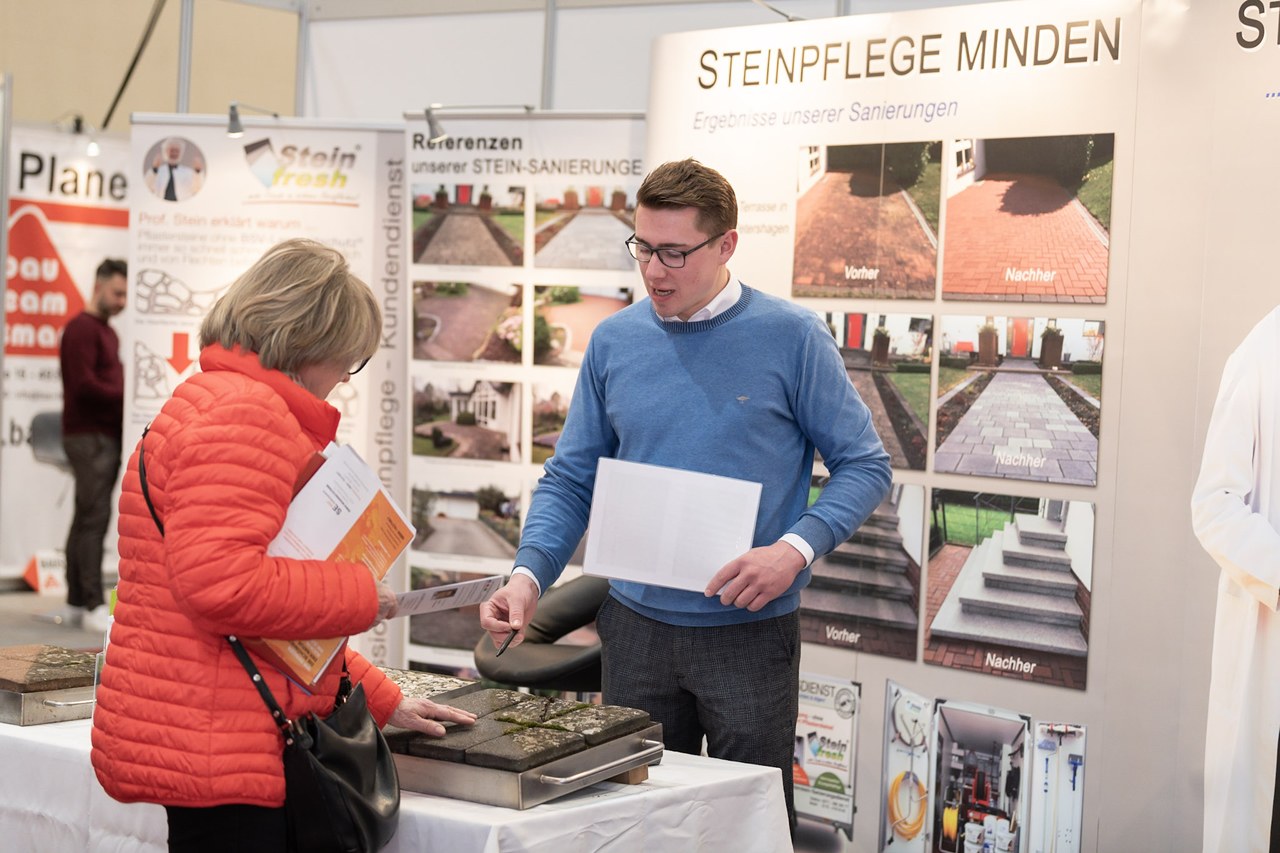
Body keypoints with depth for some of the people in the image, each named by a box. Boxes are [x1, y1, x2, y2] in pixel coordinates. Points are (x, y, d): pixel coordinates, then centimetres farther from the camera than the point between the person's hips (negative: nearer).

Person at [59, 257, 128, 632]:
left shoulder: (107, 331, 21)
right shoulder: (81, 328, -9)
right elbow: (84, 386, -18)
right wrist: (129, 397, -15)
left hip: (105, 435, 9)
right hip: (89, 436, -9)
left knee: (86, 520, 10)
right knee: (94, 518, -11)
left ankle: (76, 603, 14)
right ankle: (94, 606, -11)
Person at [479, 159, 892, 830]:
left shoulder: (790, 337, -6)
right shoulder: (614, 341, 4)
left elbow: (863, 465, -4)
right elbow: (570, 479, 7)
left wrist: (796, 549, -19)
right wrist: (531, 573, -9)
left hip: (751, 629, -3)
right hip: (635, 625, 3)